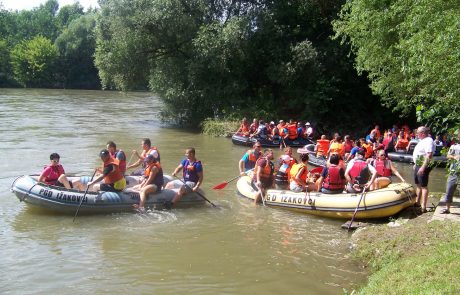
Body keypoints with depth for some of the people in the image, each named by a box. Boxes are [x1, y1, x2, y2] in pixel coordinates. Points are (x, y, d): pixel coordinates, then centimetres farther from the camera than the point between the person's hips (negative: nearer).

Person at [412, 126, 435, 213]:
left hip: (423, 166, -10)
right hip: (418, 165, 10)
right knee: (418, 185, 19)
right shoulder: (422, 140, 15)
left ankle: (423, 207, -7)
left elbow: (429, 155, -26)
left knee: (423, 186, -8)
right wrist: (416, 164, 24)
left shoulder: (428, 141, -17)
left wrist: (423, 167, -30)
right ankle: (417, 202, 31)